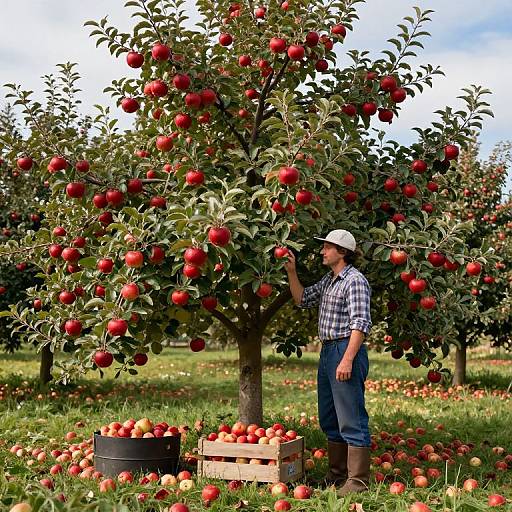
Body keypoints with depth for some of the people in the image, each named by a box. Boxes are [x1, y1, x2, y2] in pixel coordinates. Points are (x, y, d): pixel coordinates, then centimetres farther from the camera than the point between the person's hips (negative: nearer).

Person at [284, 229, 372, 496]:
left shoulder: (354, 281, -12)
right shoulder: (328, 280, 17)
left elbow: (360, 323, -19)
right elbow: (302, 299, 24)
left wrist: (347, 359, -25)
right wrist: (291, 272, 12)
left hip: (346, 352, -10)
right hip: (327, 352, 10)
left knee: (351, 420, -6)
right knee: (329, 419, 15)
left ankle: (357, 481, -1)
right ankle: (336, 474, 25)